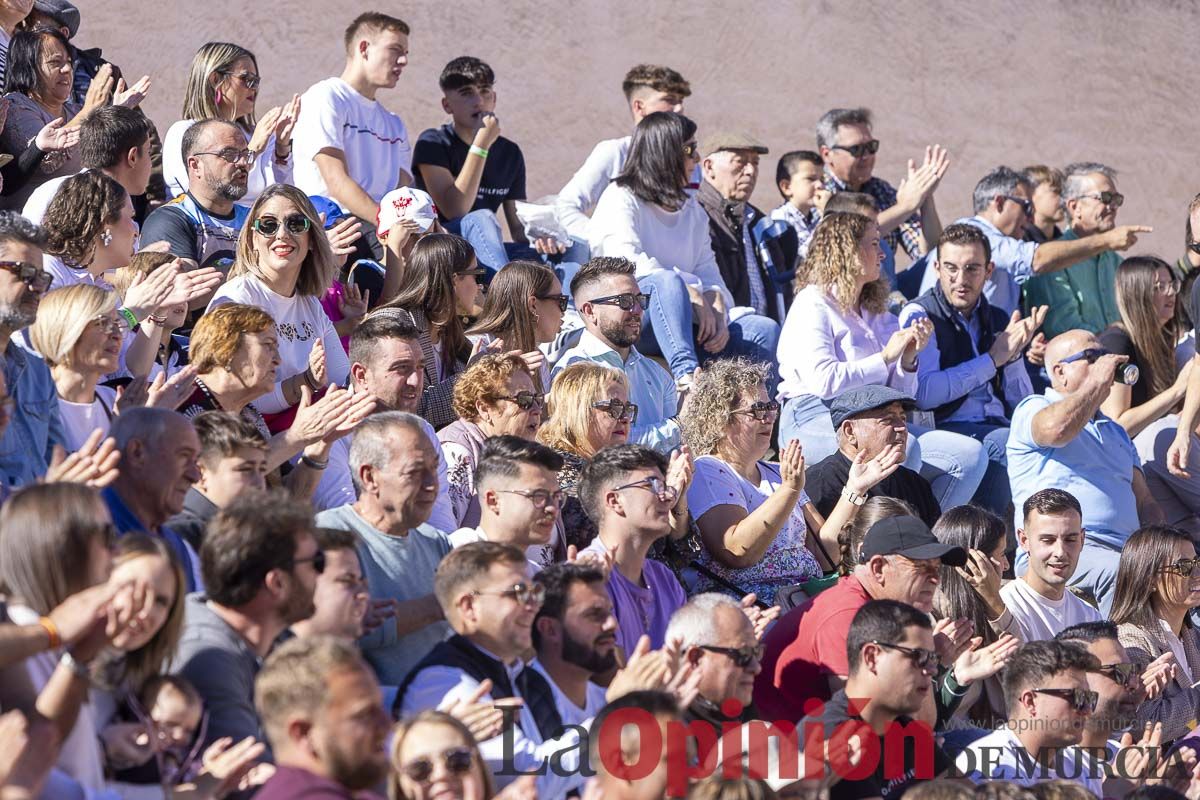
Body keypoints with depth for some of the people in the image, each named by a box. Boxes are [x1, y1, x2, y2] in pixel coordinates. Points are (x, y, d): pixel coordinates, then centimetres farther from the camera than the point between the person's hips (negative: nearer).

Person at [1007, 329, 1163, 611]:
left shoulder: (1115, 431, 33)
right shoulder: (1033, 409, 9)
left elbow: (1144, 502, 25)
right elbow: (1056, 429, -18)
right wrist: (1098, 381, -5)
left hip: (1127, 548, 7)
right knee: (1120, 572, -38)